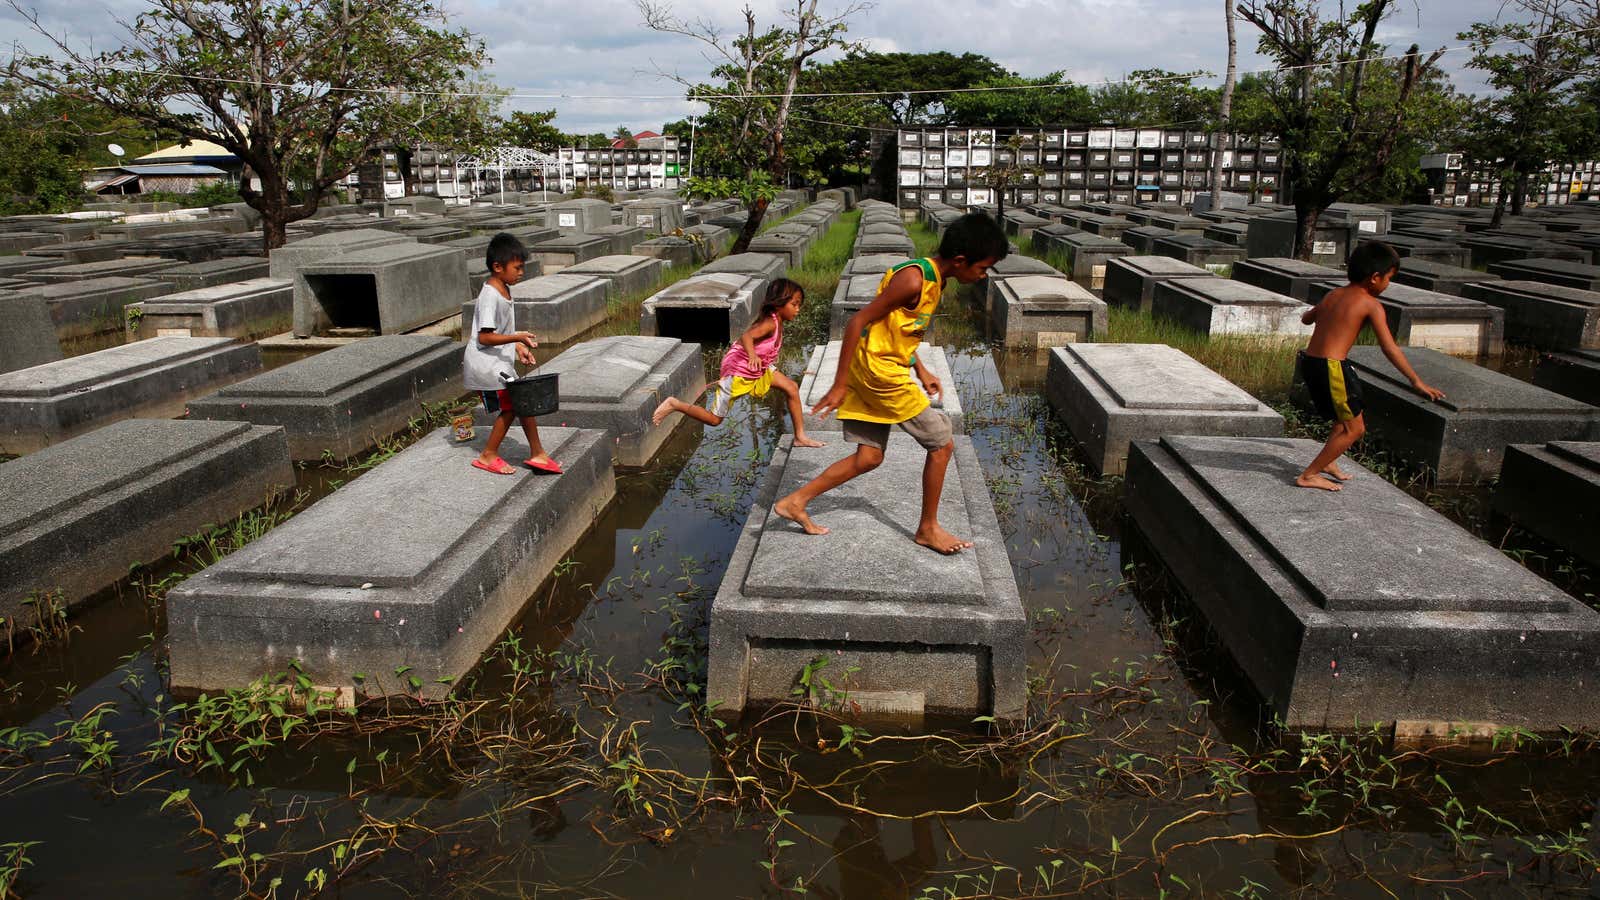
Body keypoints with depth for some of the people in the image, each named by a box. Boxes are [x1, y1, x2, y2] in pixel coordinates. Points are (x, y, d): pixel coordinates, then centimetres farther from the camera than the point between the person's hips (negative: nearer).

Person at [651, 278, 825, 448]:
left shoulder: (778, 322, -1)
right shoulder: (770, 323, -28)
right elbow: (746, 336, -47)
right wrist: (753, 356, -65)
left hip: (760, 370, 9)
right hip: (738, 373, -9)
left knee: (792, 388, -1)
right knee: (714, 419, 1)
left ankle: (800, 437, 6)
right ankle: (675, 404, 16)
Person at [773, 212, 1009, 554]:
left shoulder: (932, 278, 10)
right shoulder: (914, 280, -21)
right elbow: (858, 322, -21)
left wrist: (921, 371, 18)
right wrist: (839, 386, -19)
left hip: (870, 373, 10)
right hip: (881, 373, -10)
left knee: (868, 458, 13)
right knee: (942, 445, 3)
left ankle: (794, 502, 16)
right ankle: (928, 528, 17)